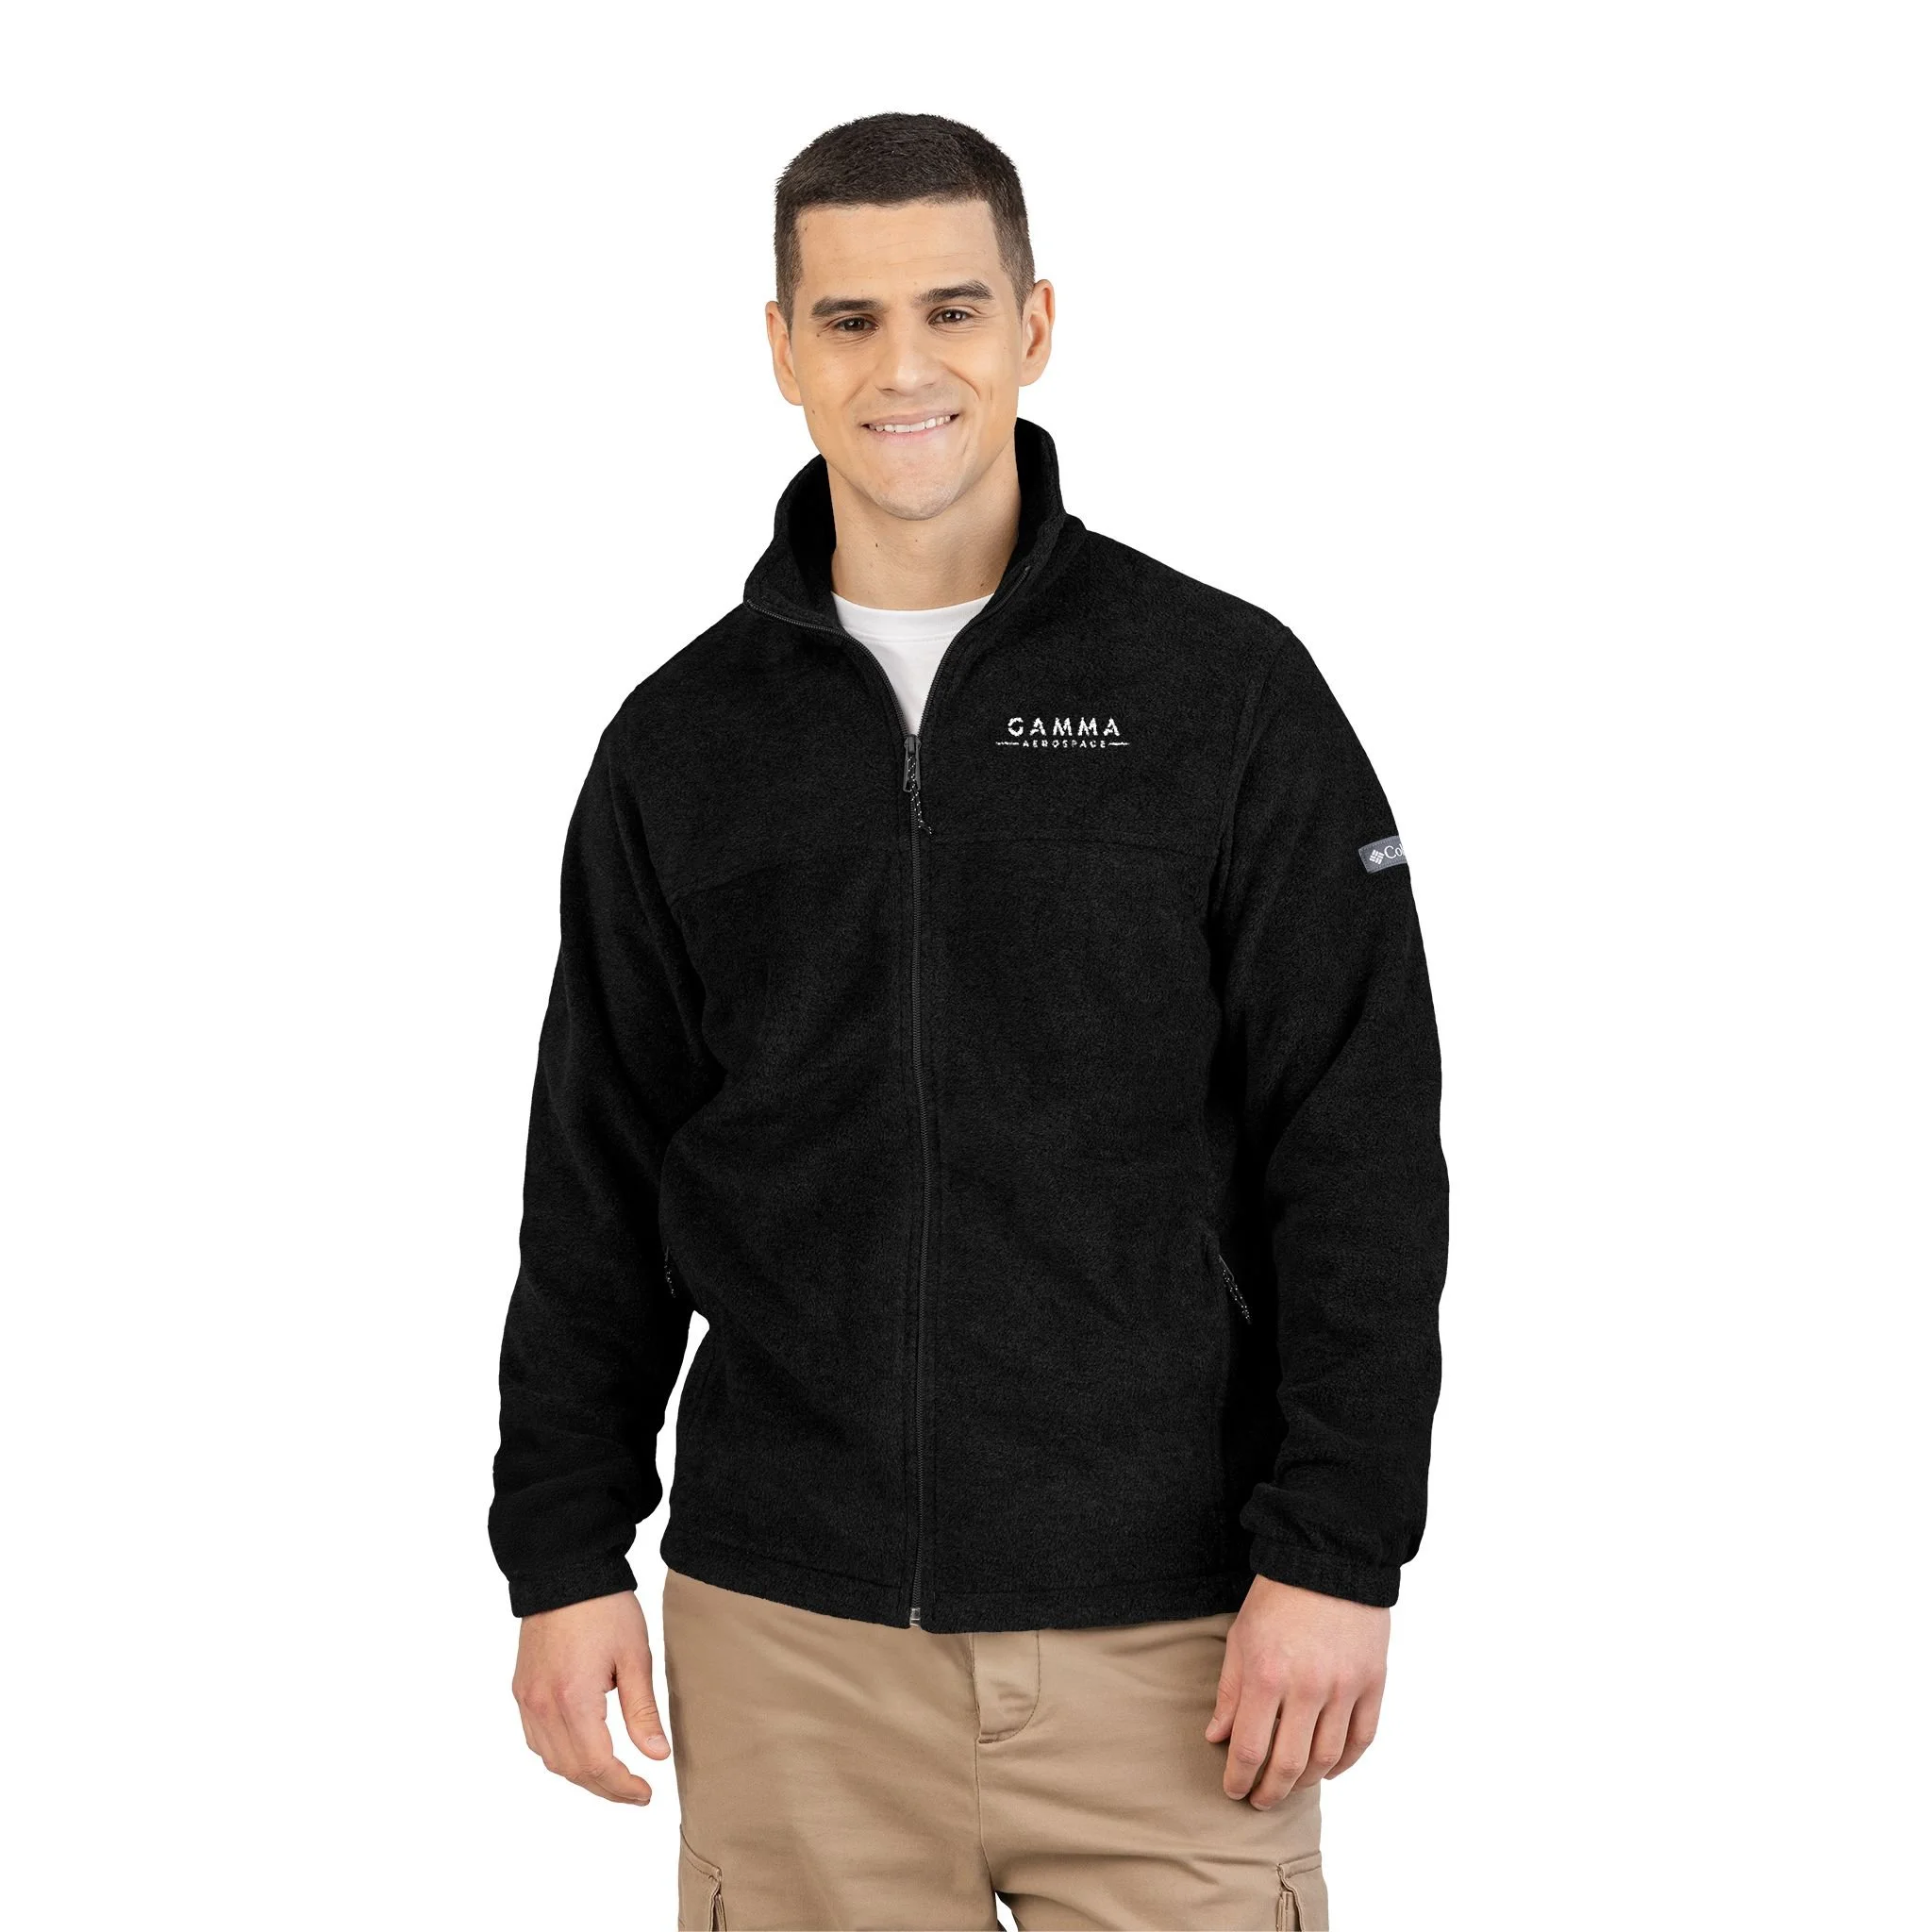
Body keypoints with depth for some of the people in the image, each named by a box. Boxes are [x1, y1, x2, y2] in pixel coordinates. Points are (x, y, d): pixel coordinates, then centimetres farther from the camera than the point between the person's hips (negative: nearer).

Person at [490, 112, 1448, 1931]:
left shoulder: (1227, 689, -1)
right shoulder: (685, 740, 7)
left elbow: (1363, 1151, -4)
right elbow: (598, 1187, 11)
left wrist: (1337, 1554, -9)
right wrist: (563, 1558, 7)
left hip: (1163, 1626, -2)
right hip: (787, 1640, 2)